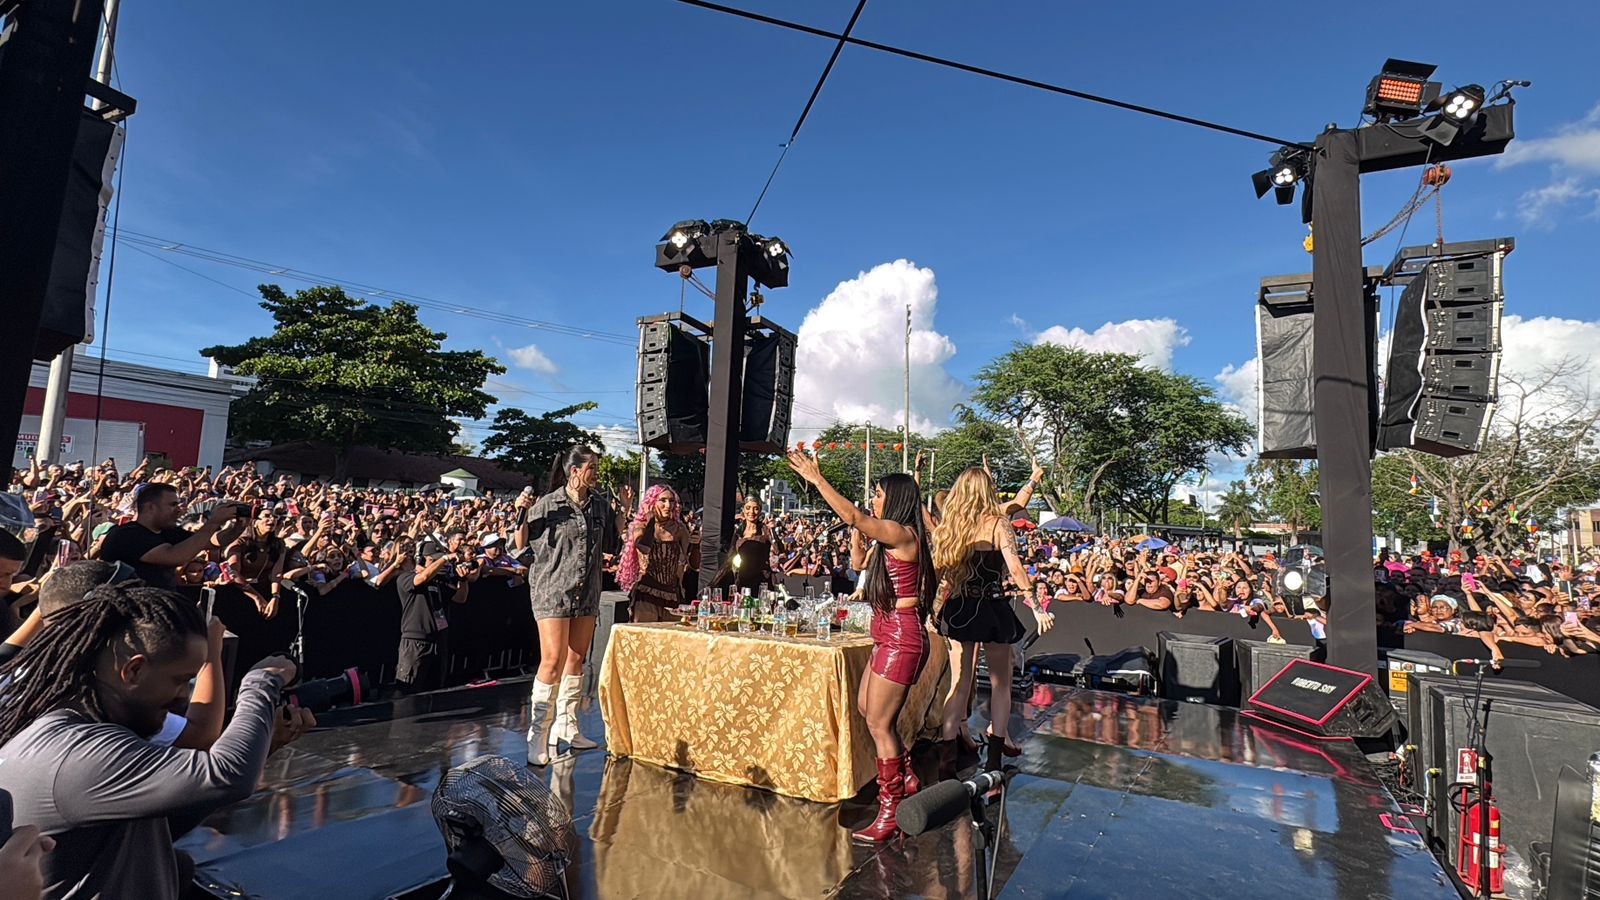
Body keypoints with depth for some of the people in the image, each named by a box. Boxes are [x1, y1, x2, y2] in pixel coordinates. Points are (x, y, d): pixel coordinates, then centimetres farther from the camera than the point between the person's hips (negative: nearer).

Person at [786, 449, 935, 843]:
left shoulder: (902, 533, -15)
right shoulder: (890, 538, 14)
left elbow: (853, 516, -25)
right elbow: (860, 563, 23)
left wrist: (816, 478, -22)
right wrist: (857, 531, 11)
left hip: (901, 636, -11)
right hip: (889, 634, 11)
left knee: (879, 722, -5)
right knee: (866, 708, 20)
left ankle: (890, 812, 6)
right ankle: (906, 778, 34)